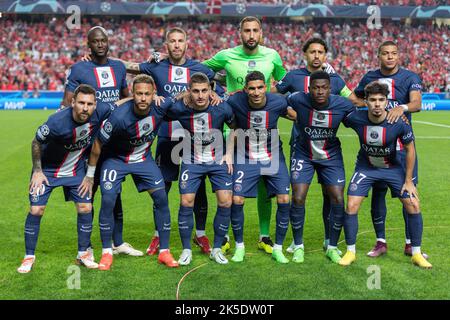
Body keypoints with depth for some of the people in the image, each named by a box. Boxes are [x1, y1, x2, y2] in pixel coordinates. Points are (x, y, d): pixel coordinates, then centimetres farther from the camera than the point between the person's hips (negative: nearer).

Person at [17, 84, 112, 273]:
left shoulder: (100, 112, -23)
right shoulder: (57, 122, -34)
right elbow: (36, 143, -16)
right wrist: (37, 171, -12)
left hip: (76, 169, 3)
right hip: (47, 168, -3)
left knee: (85, 208, -2)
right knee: (36, 210, -6)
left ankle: (83, 254, 16)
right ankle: (29, 257, 11)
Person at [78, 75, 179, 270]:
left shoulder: (159, 108, -22)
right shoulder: (119, 117, -32)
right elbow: (98, 144, -18)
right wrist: (89, 175, -10)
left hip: (144, 158, 3)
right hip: (116, 159, -3)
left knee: (161, 198, -6)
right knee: (107, 201, -16)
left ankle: (164, 252, 7)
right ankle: (106, 253, 3)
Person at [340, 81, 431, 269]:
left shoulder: (400, 122, -25)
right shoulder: (355, 118, -24)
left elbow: (410, 149, -10)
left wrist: (408, 181, -7)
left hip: (393, 167, 0)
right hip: (365, 167, 0)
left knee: (413, 206, -7)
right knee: (351, 206, -12)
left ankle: (416, 254, 11)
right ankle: (350, 252, 7)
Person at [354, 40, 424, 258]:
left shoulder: (410, 78, -2)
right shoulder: (369, 78, 6)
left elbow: (417, 103, -20)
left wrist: (403, 107, -40)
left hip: (403, 143, -1)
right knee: (378, 191, 4)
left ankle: (410, 243, 13)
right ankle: (380, 242, 16)